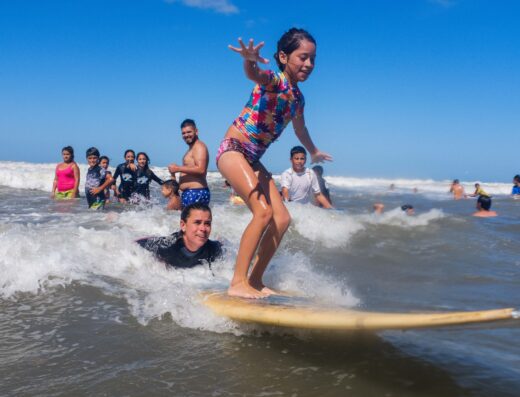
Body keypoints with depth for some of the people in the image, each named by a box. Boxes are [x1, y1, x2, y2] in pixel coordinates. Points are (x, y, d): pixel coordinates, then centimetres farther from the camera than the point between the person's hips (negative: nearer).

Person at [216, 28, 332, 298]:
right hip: (232, 149, -8)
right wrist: (250, 60, -64)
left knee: (282, 219, 1)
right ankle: (238, 283, -19)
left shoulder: (297, 96, 12)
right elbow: (254, 75, -39)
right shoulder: (273, 80, -13)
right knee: (264, 211, -24)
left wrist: (314, 152, 50)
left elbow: (300, 129, 33)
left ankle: (255, 280, 12)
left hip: (253, 160, 9)